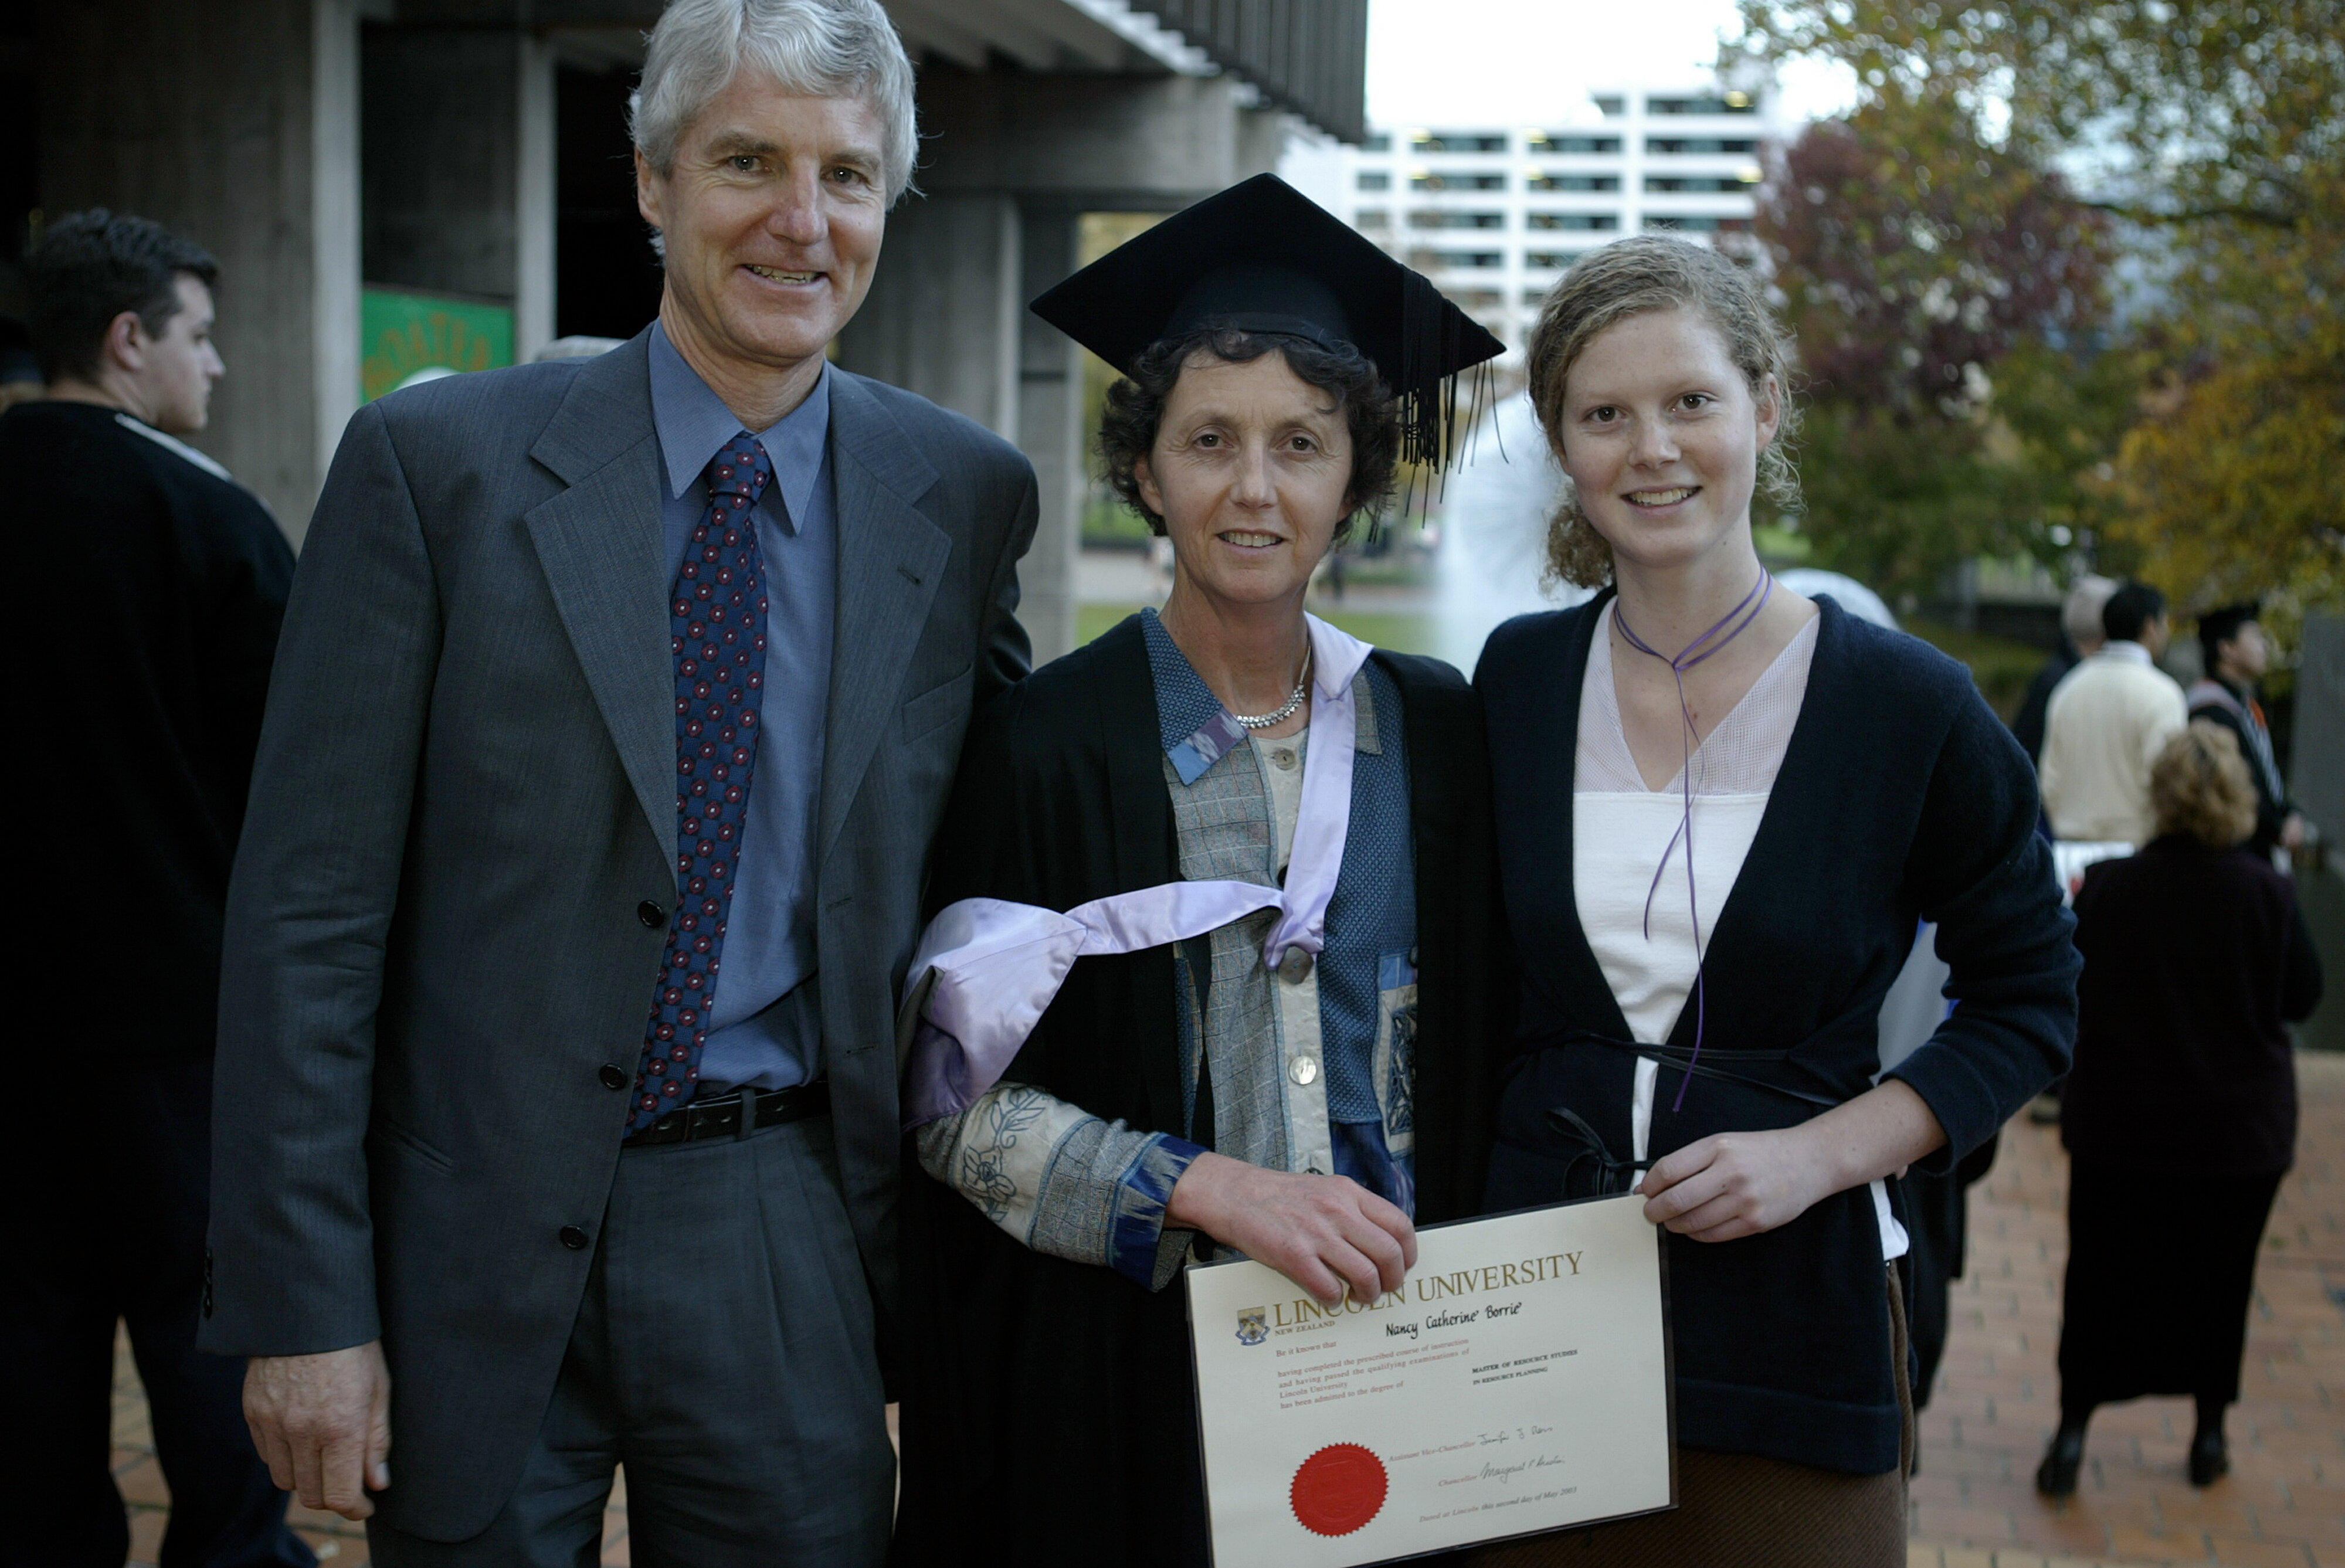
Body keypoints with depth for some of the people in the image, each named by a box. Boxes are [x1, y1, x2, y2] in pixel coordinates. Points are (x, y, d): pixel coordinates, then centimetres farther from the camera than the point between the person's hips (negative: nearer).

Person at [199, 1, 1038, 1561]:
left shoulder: (966, 497, 2)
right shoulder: (437, 462, -6)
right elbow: (307, 912, -7)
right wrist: (303, 1305, -9)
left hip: (787, 1241, 2)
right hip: (479, 1238, -1)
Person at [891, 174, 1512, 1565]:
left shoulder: (1429, 732, 2)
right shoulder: (1049, 744, -8)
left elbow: (1474, 1055, 10)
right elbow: (954, 1099, -9)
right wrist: (1207, 1189, -19)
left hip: (1392, 1344, 3)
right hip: (1125, 1368, -3)